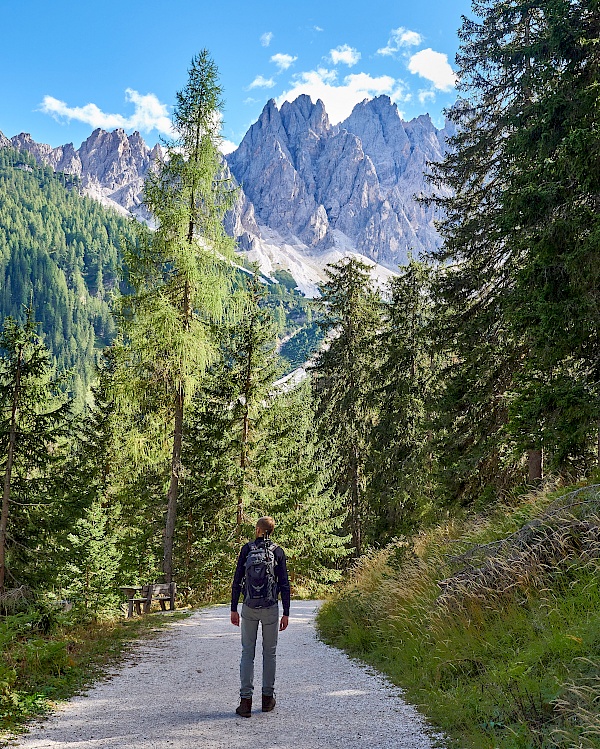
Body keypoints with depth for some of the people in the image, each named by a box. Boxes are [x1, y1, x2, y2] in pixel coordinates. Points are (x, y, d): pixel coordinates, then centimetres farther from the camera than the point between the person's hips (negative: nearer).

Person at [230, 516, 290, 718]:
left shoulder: (247, 548, -1)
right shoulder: (277, 551, -2)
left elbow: (237, 581, -2)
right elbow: (284, 584, -3)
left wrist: (234, 608, 5)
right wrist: (286, 614, 2)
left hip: (249, 608, 0)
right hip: (270, 608, 0)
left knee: (247, 652, 5)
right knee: (269, 652, 12)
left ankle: (246, 701, 0)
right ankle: (268, 698, 18)